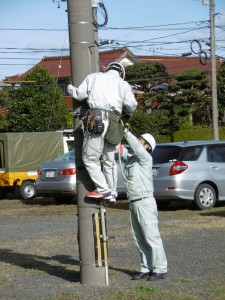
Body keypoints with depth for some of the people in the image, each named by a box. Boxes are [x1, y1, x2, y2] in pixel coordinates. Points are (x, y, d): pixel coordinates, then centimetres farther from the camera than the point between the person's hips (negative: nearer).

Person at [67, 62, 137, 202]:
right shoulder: (123, 84, 19)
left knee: (90, 158, -3)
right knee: (108, 161, 15)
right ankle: (112, 193, 15)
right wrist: (128, 114, 24)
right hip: (113, 122, 4)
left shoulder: (94, 77, 15)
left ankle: (103, 189, -12)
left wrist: (70, 88, 28)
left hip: (97, 118, -4)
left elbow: (79, 94, 7)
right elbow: (131, 104, 3)